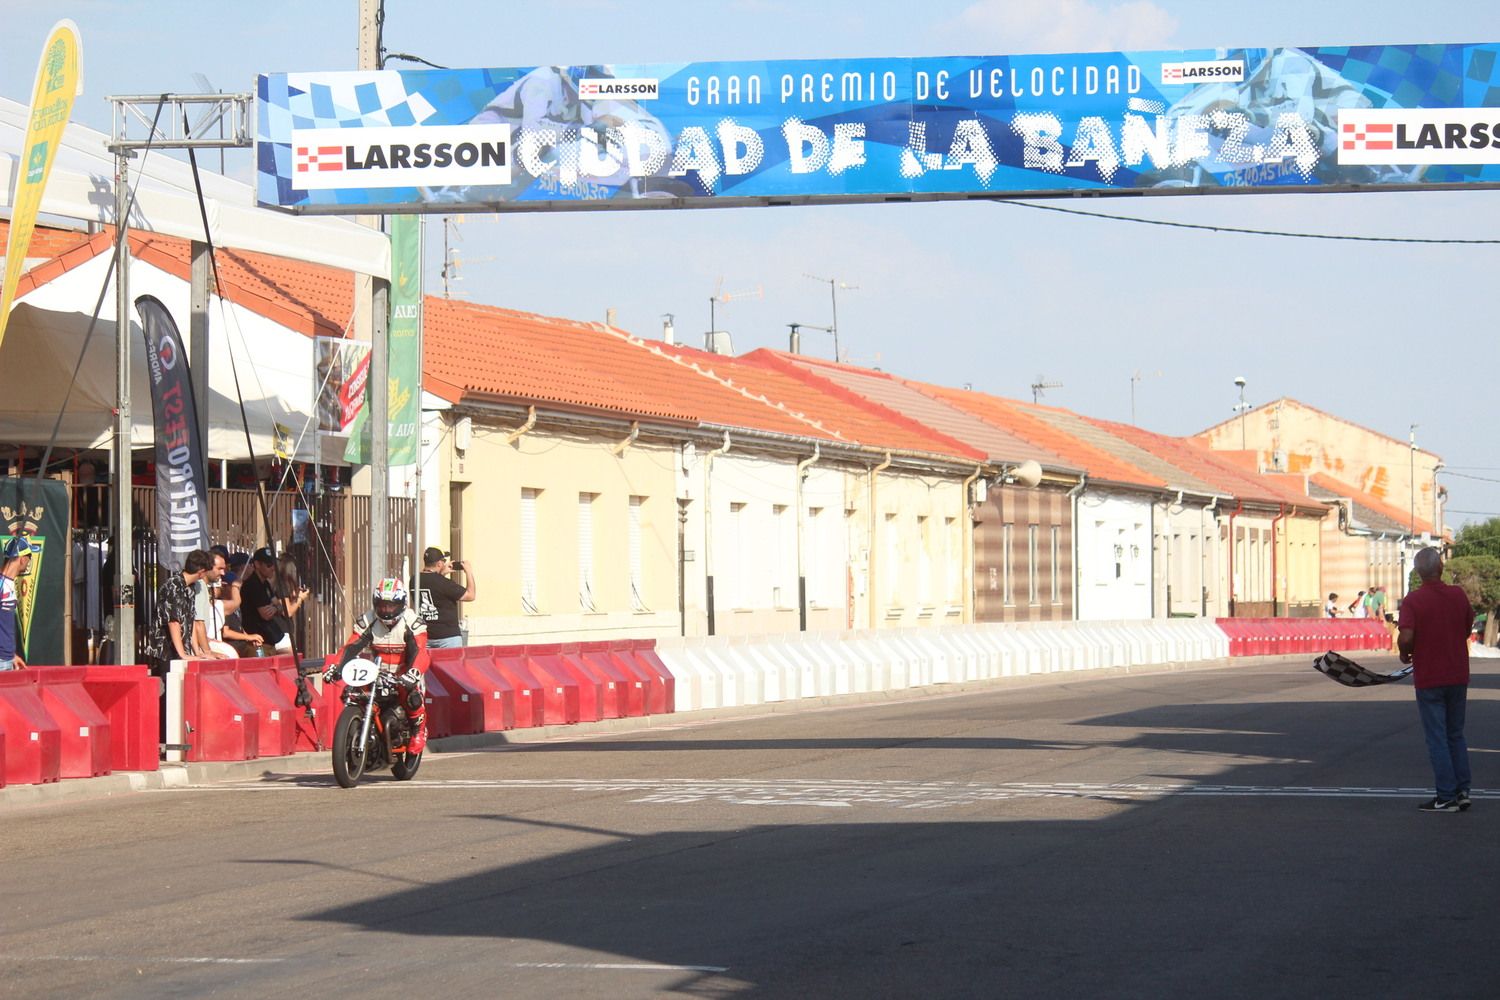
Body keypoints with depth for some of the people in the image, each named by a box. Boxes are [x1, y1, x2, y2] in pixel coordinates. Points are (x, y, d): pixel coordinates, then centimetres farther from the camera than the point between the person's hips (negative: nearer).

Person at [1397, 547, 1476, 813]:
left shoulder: (1413, 600, -15)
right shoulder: (1458, 595, -1)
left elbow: (1406, 637, -25)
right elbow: (1468, 627, 12)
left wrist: (1405, 654, -3)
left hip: (1428, 679, -4)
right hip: (1458, 675, 4)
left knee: (1437, 738, 1)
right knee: (1456, 735, 16)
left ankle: (1446, 797, 2)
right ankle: (1462, 792, 15)